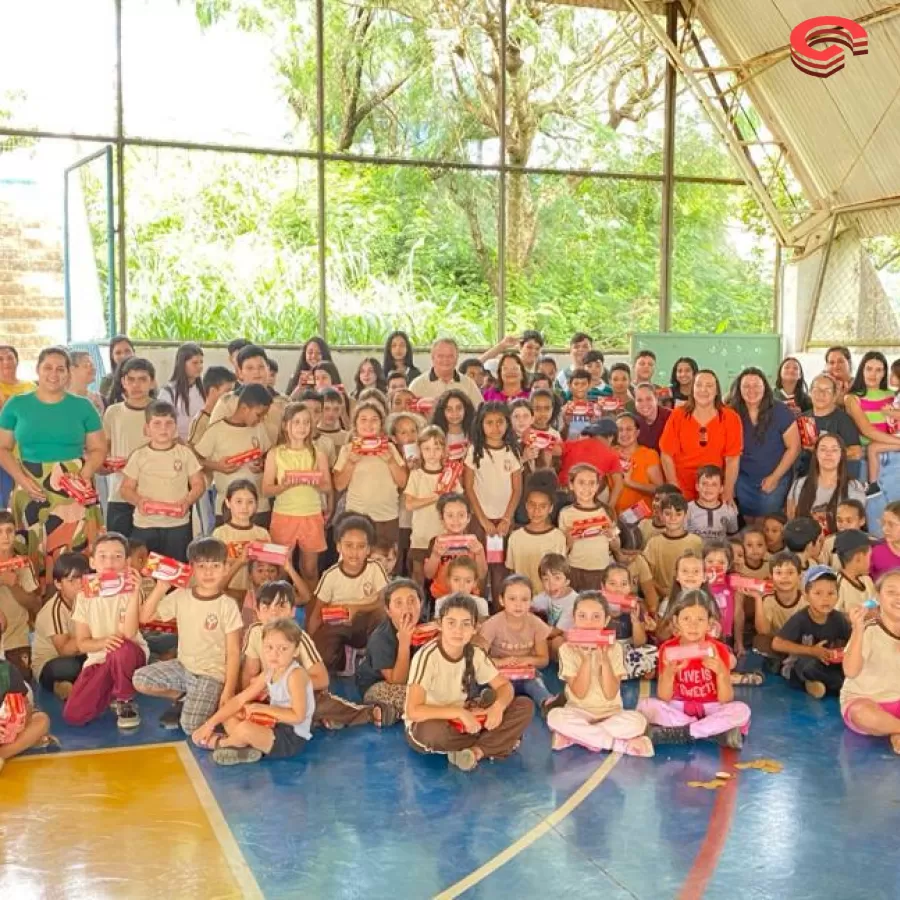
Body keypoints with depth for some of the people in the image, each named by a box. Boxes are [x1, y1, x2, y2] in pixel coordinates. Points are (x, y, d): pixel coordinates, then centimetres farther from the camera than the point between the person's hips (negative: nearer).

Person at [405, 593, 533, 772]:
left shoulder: (475, 654, -7)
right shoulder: (428, 656, -24)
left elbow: (505, 686, -1)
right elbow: (414, 711, -31)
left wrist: (498, 706, -23)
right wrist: (460, 712, -34)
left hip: (460, 723, 5)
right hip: (427, 726, -5)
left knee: (524, 707, -9)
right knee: (435, 732, -42)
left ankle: (476, 751, -22)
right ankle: (494, 743, -14)